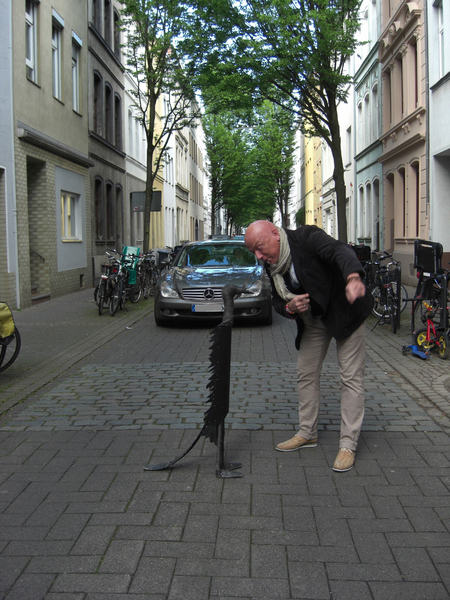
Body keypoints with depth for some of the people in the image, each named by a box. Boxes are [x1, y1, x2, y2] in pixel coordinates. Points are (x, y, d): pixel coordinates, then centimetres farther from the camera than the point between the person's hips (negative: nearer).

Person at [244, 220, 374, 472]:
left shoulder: (307, 238, -25)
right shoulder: (273, 266, -3)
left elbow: (340, 251, -41)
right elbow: (277, 300, 6)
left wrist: (353, 278, -62)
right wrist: (289, 307, -19)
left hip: (345, 311, -7)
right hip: (313, 319, 8)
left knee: (351, 378, -5)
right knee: (306, 375, 12)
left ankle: (348, 445, 3)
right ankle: (308, 434, 28)